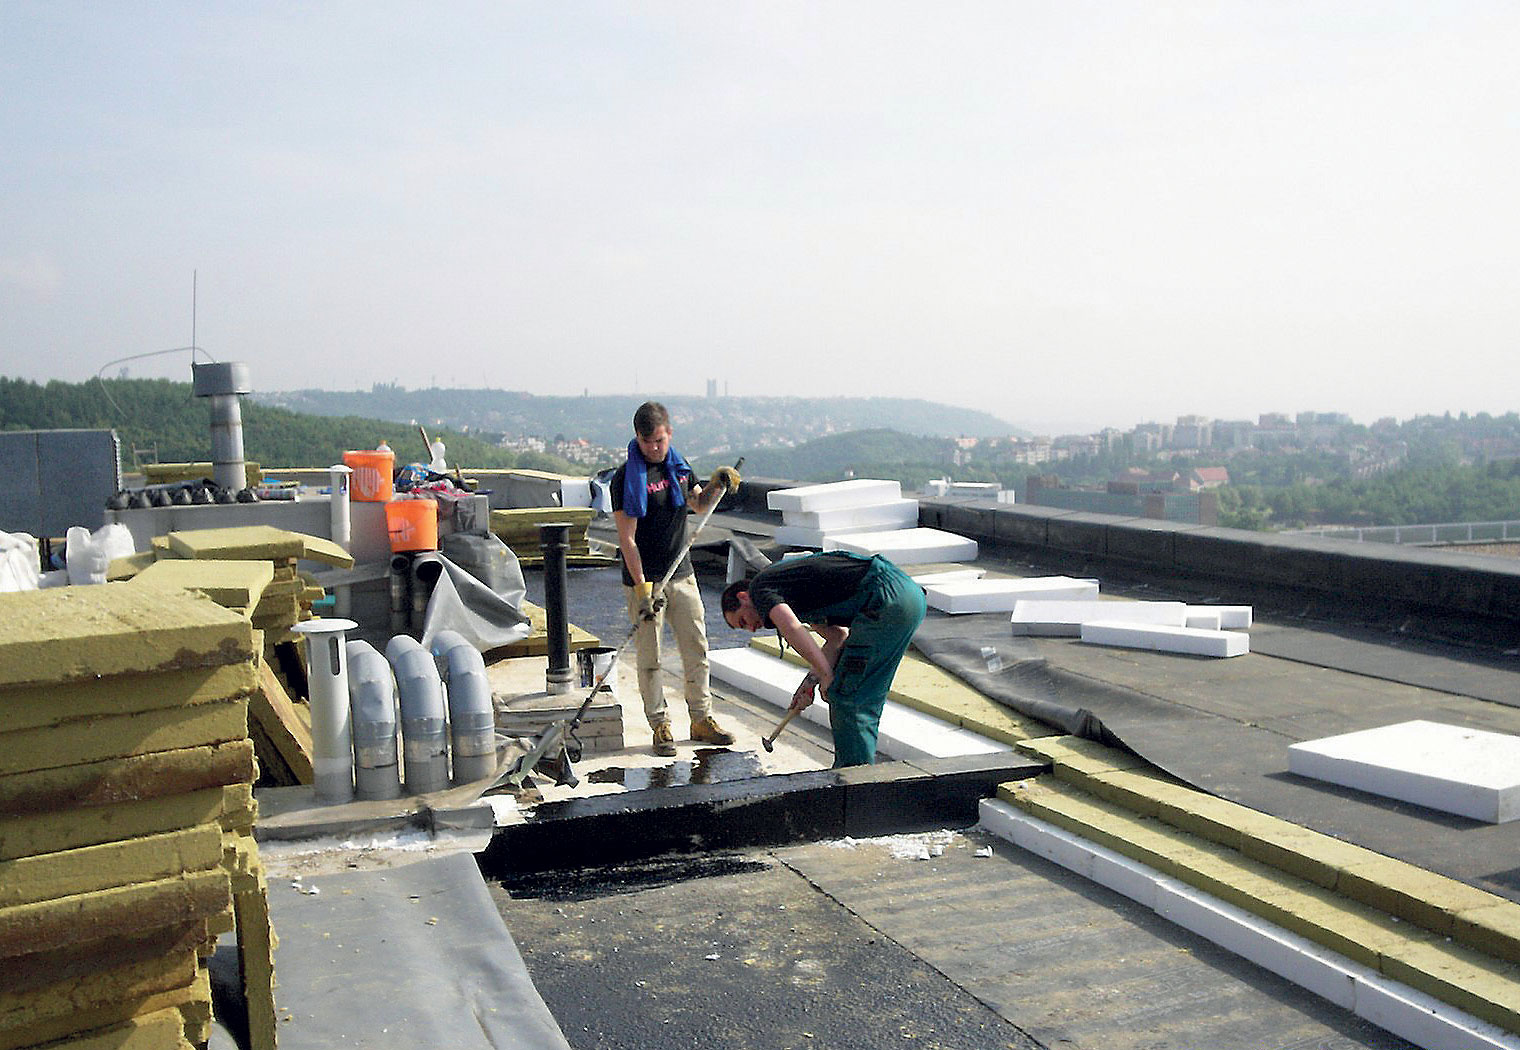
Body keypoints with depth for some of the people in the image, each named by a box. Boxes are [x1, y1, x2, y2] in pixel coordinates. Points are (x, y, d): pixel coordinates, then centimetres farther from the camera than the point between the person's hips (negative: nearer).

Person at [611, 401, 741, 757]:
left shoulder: (679, 467, 7)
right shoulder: (626, 478, -11)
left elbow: (699, 503, 24)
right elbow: (627, 539, -15)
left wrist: (717, 485, 3)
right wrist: (642, 587, -21)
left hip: (682, 574, 6)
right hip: (644, 580, -6)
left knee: (696, 649, 9)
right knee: (649, 657, 1)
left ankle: (701, 719, 21)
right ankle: (660, 725, 13)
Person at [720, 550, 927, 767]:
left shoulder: (759, 586, 4)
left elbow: (791, 628, -17)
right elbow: (838, 636, 22)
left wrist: (826, 676, -8)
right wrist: (811, 681, 13)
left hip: (886, 598, -10)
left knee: (846, 697, 0)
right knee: (866, 695, 18)